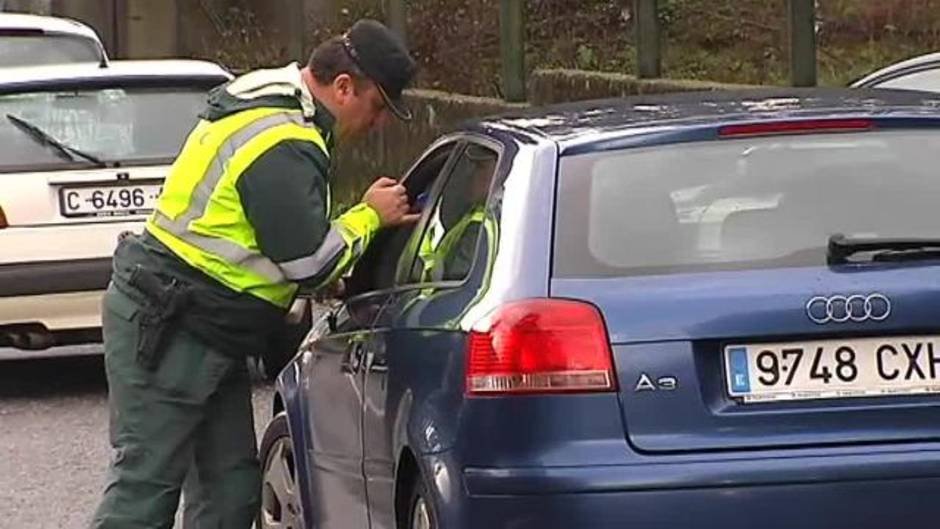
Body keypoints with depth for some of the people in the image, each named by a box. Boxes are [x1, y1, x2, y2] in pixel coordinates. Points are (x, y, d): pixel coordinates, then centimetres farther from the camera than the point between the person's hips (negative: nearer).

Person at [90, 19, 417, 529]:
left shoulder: (263, 103, 13)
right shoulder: (285, 149, -22)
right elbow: (310, 260, -19)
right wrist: (370, 216, -4)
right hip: (167, 331, -11)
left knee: (232, 483, 9)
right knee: (146, 482, -10)